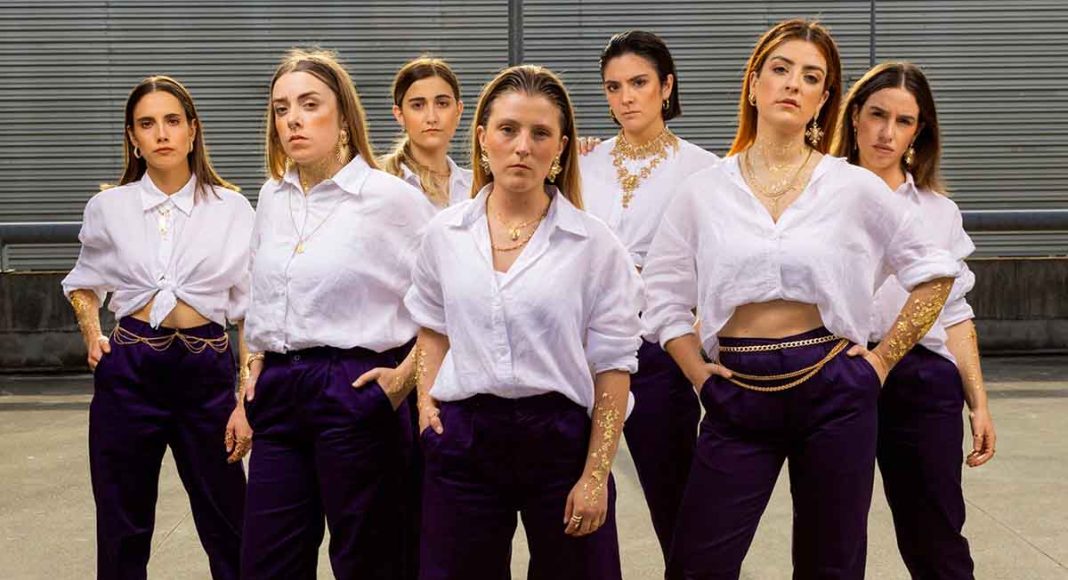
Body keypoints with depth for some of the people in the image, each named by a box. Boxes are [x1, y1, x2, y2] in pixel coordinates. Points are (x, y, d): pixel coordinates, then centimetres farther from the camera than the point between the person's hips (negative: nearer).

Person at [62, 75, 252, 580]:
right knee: (122, 532, 8)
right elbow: (84, 282, 23)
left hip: (206, 371, -1)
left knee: (227, 531, 4)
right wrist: (92, 336, 4)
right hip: (129, 372, 1)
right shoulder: (109, 207, 5)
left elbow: (251, 313, 1)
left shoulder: (232, 210, 0)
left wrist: (247, 403, -5)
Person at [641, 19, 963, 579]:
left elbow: (933, 272, 8)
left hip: (833, 392, 0)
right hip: (738, 395, 1)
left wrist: (883, 359, 3)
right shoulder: (704, 190, 3)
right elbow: (663, 295, 8)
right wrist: (698, 374, 0)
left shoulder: (856, 187, 0)